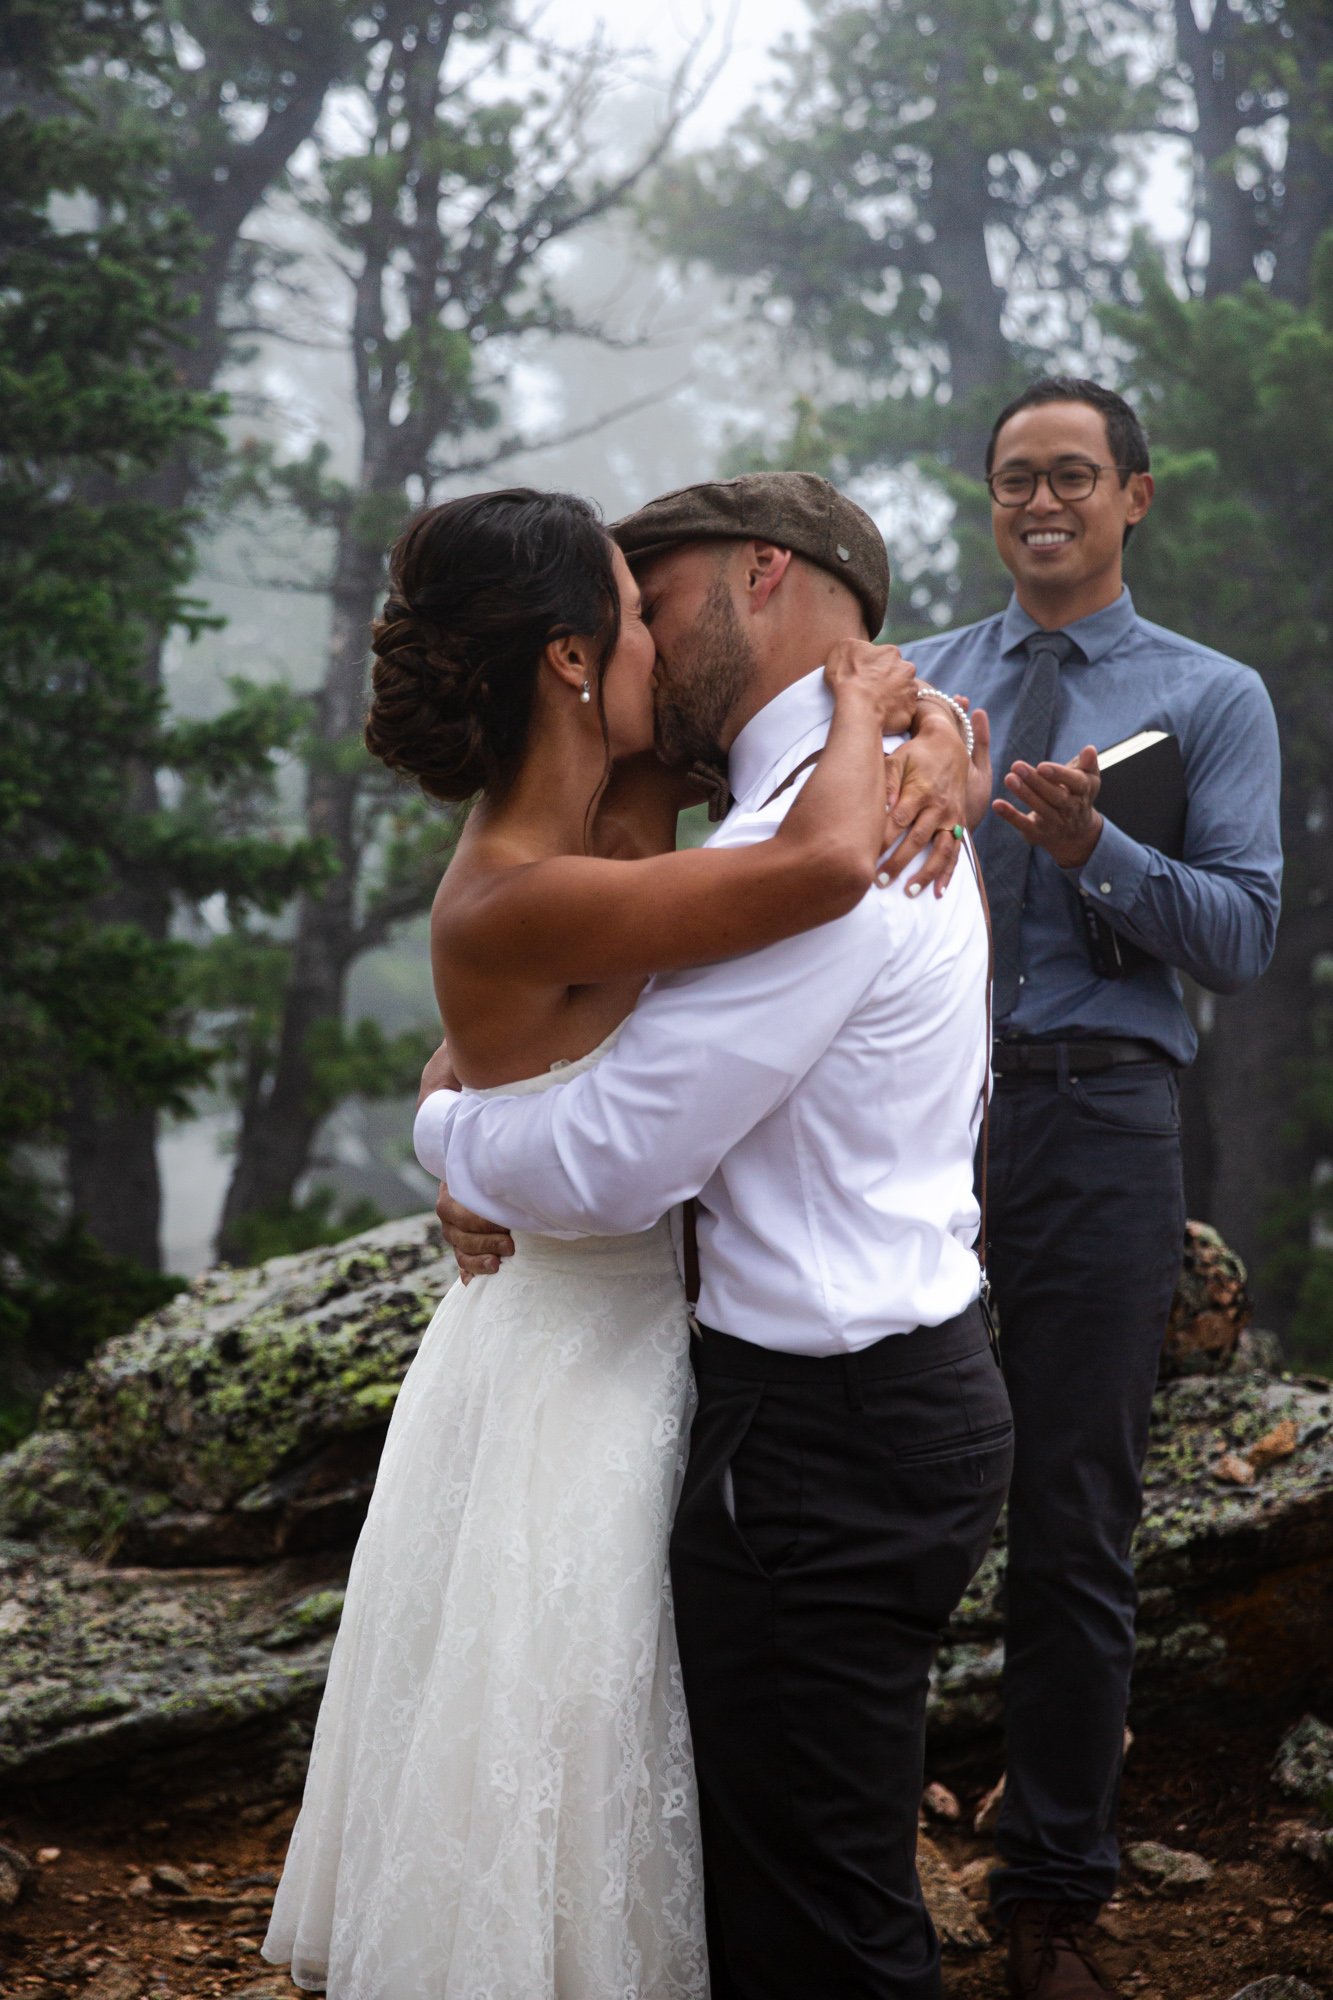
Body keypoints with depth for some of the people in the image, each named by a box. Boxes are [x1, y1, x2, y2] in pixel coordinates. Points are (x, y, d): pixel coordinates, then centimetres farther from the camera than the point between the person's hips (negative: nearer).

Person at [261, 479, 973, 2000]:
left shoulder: (616, 807, -1)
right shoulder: (514, 904, -27)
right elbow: (826, 867, -39)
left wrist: (927, 736, -10)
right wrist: (861, 715, -20)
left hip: (634, 1337, 9)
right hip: (567, 1364, -9)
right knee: (554, 1743, 6)